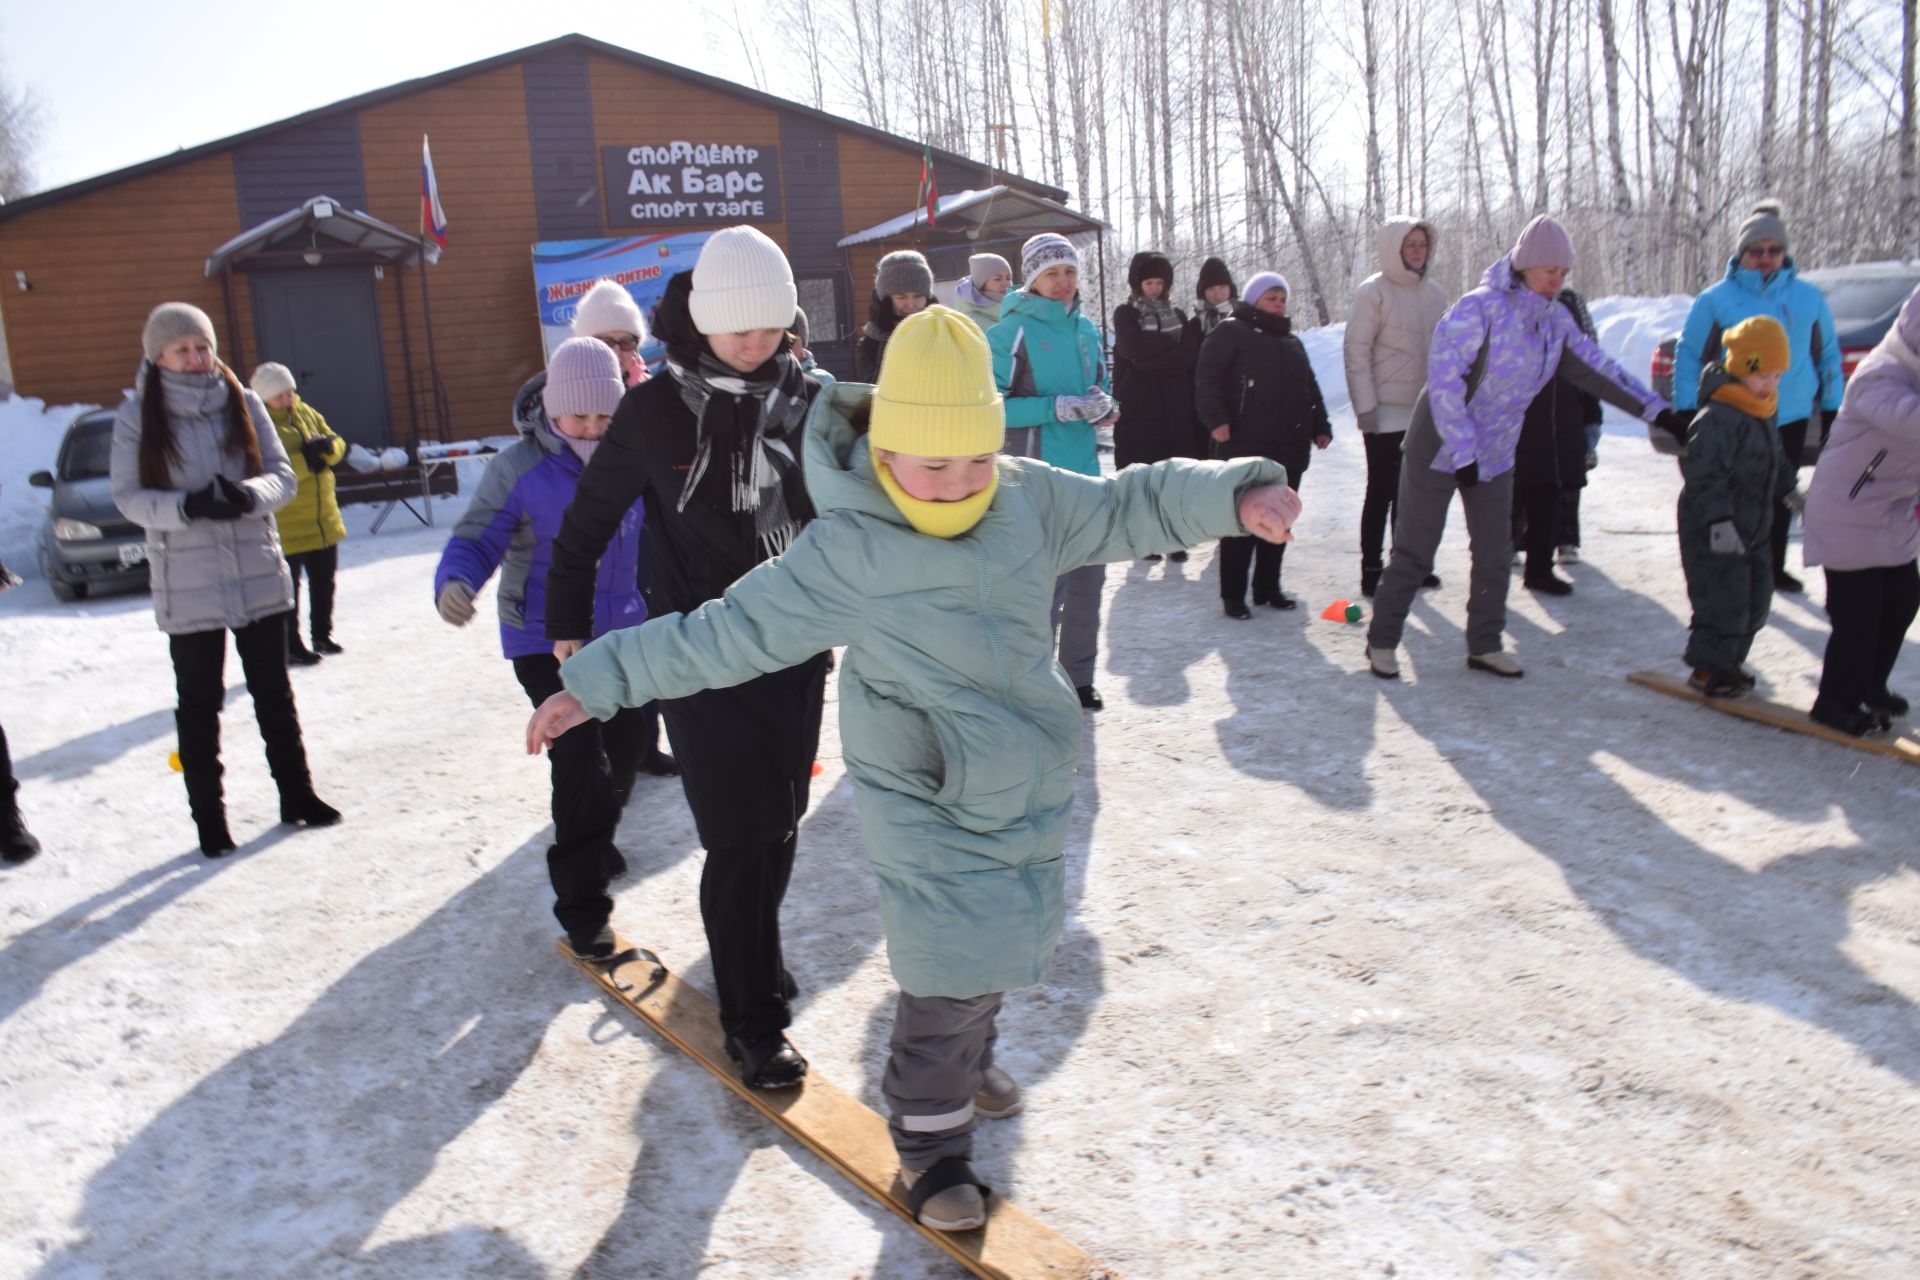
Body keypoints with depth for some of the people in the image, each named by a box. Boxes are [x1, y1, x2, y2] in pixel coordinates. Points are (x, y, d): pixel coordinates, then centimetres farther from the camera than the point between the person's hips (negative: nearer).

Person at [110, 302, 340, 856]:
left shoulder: (244, 404, 1)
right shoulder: (138, 416, -4)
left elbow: (282, 476, 0)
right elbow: (128, 497, -5)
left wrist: (249, 493, -22)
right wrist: (186, 506, -24)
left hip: (259, 575, 2)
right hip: (188, 587, -2)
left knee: (273, 691, 14)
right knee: (200, 702, 5)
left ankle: (296, 794, 28)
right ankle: (208, 817, 17)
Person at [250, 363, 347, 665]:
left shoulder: (306, 413, 9)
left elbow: (337, 443, 10)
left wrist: (326, 446, -13)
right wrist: (304, 461, -27)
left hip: (324, 518, 7)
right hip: (286, 524, -7)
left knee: (324, 582, 16)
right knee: (288, 587, 0)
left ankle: (322, 636, 31)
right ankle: (291, 646, 9)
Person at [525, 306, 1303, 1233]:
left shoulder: (1030, 499, -5)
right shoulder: (842, 554, -19)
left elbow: (1130, 505, 3)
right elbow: (724, 631, -15)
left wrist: (1236, 494, -11)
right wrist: (596, 683, -14)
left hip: (1027, 787, 6)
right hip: (927, 803, -6)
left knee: (999, 942, 21)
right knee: (954, 963, -5)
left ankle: (966, 1058, 50)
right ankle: (929, 1133, 19)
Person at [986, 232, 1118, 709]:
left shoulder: (1086, 329, 11)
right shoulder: (1011, 331, -8)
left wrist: (1103, 407, -1)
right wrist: (1060, 407, -20)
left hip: (1085, 472, 7)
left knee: (1088, 577, 13)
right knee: (1047, 584, -6)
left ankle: (1078, 676, 27)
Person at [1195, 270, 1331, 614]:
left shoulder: (1291, 342, 22)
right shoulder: (1230, 332, -2)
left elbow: (1310, 388, 27)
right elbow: (1208, 379, -11)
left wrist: (1320, 426, 19)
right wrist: (1216, 419, -22)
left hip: (1289, 449, 7)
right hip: (1245, 448, -7)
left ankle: (1268, 587, 21)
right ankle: (1232, 595, 2)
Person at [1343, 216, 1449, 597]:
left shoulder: (1434, 293, 10)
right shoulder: (1373, 291, -9)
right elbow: (1356, 351, -13)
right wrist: (1365, 406, -17)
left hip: (1425, 412, 6)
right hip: (1386, 413, -6)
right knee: (1382, 491, -1)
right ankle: (1371, 569, 5)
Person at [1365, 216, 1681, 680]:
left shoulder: (1554, 319, 1)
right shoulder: (1479, 308, -21)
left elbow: (1595, 367, 7)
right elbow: (1443, 380, -23)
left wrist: (1655, 410, 3)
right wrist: (1463, 452, -23)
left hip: (1495, 454, 7)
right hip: (1439, 448, -7)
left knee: (1494, 552, 9)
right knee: (1414, 552, -1)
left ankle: (1484, 645, 22)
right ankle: (1382, 641, 13)